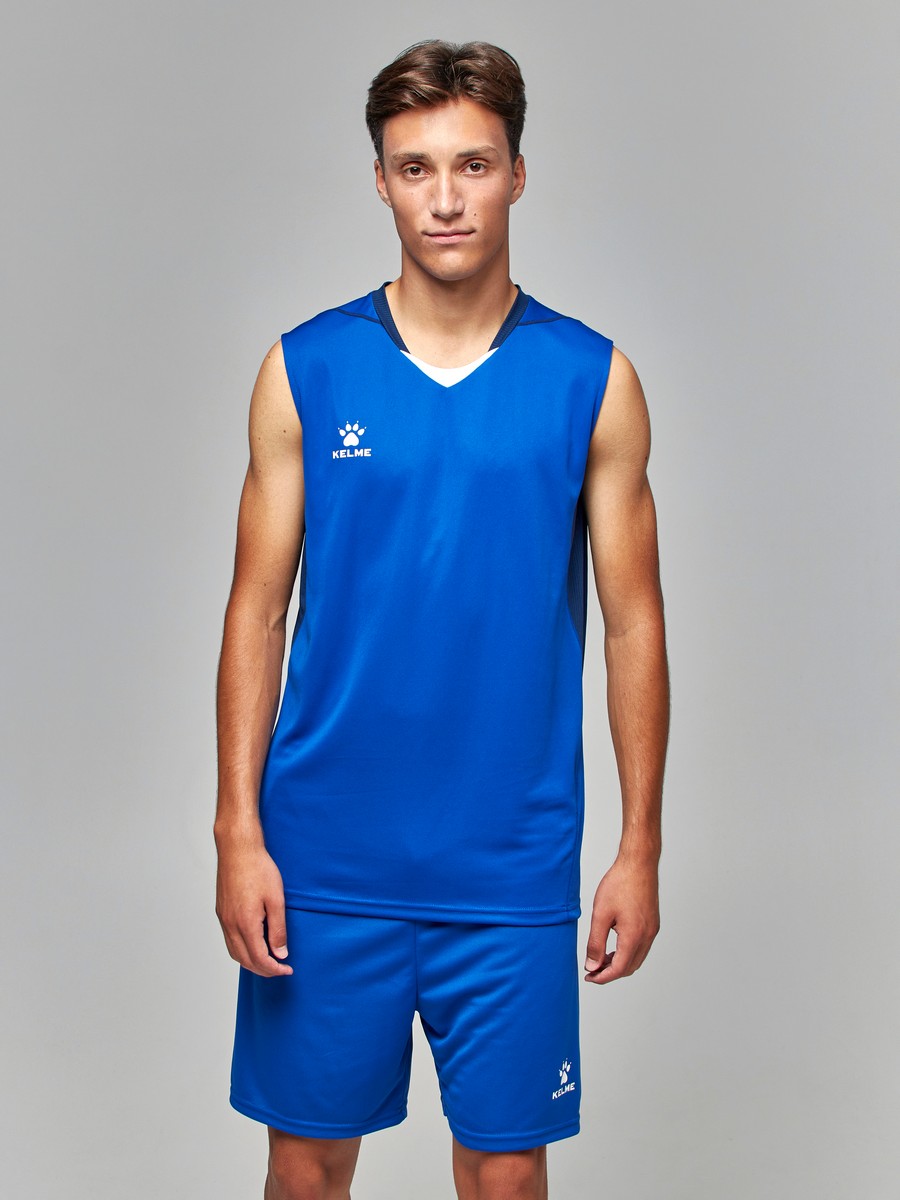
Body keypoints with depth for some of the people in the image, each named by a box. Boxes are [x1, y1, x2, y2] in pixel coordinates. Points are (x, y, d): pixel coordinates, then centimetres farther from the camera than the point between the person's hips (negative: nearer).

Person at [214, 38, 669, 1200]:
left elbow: (632, 620, 2)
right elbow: (257, 610, 0)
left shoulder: (592, 379, -1)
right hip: (325, 857, 0)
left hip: (513, 865, 0)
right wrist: (238, 830, -5)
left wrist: (640, 845, 0)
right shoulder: (305, 370, 0)